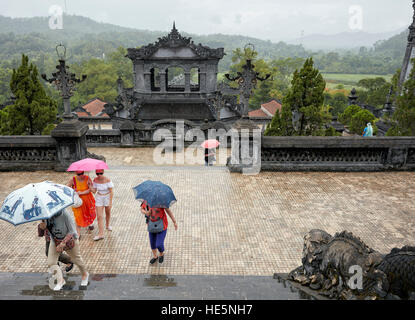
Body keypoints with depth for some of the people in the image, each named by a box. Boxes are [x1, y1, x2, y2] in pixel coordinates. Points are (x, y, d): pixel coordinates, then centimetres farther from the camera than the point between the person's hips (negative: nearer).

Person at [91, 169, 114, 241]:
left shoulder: (107, 180, -21)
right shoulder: (95, 180, -9)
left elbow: (111, 192, -18)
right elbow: (94, 191, -2)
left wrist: (110, 202, -20)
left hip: (107, 197, -2)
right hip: (99, 198, 2)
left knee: (108, 213, 21)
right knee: (99, 216, -5)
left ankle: (107, 225, 49)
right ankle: (101, 234, -2)